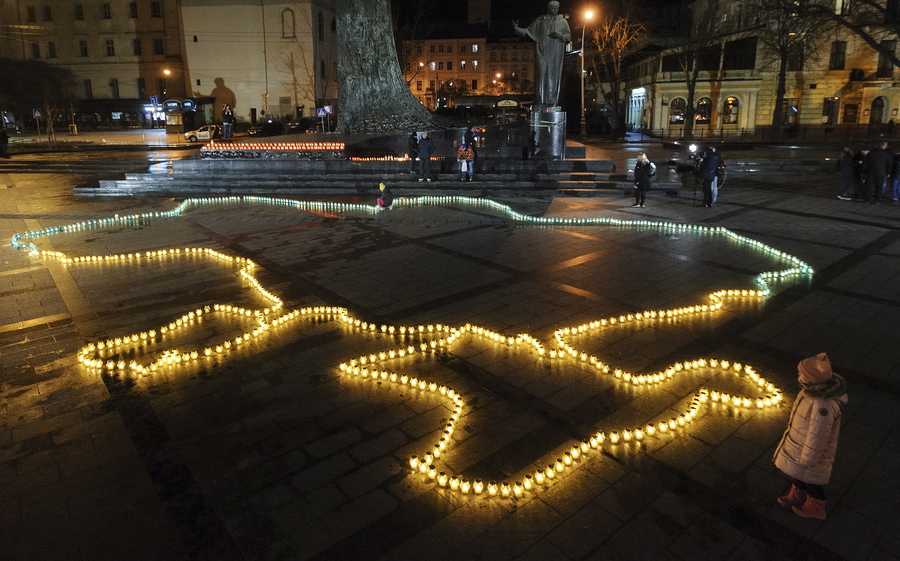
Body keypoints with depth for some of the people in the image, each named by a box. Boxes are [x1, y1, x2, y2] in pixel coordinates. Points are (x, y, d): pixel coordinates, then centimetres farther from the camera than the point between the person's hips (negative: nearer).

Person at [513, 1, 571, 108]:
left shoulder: (562, 21, 10)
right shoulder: (540, 21, 7)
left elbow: (569, 36, 10)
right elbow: (528, 31, 8)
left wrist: (561, 36, -11)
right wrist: (517, 29, -6)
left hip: (556, 55, 1)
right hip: (542, 53, -1)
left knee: (554, 77, -1)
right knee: (542, 75, -7)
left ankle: (552, 102, 2)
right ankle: (541, 102, -6)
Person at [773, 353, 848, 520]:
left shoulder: (823, 407, -43)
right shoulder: (815, 389, -16)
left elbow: (816, 438, -31)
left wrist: (806, 459, -17)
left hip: (811, 450, -8)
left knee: (811, 480, 22)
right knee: (797, 474, 31)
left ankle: (815, 508, 49)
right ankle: (796, 496, 57)